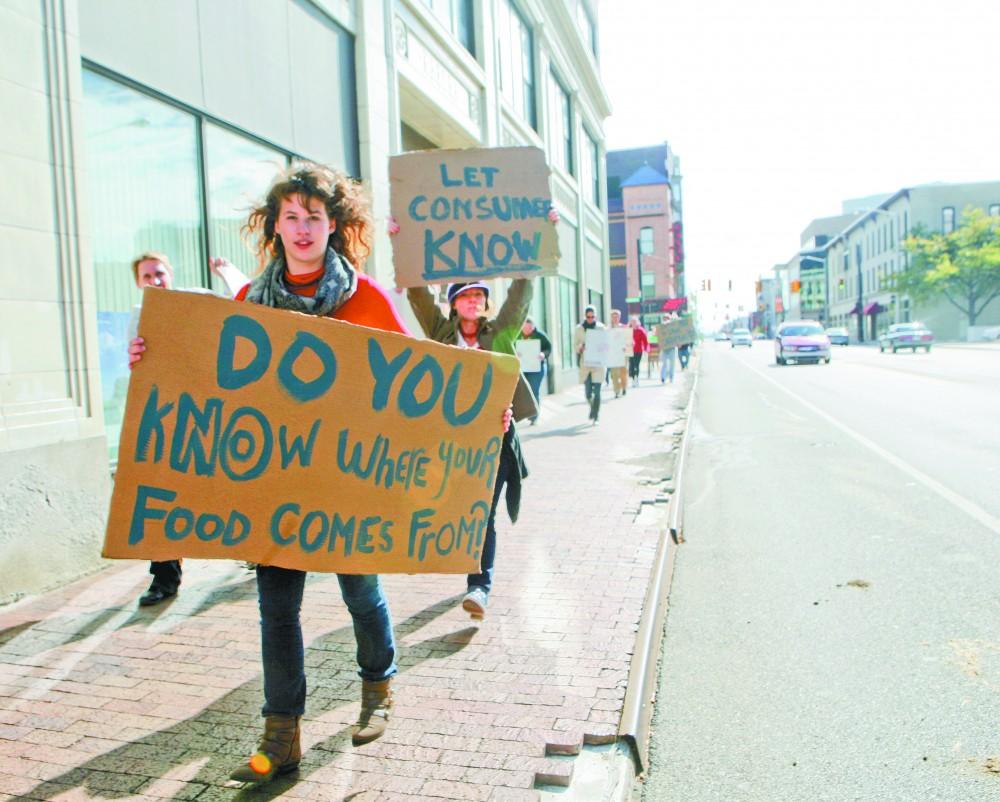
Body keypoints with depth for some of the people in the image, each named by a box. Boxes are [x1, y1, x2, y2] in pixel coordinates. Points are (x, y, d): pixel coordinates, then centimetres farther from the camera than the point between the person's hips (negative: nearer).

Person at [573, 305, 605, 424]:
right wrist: (581, 347, -16)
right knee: (588, 392, 2)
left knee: (596, 391, -7)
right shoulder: (579, 329, 6)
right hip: (585, 363, 1)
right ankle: (594, 409, 32)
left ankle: (595, 417, 0)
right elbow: (575, 346, 6)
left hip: (598, 363, -1)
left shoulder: (601, 327, 3)